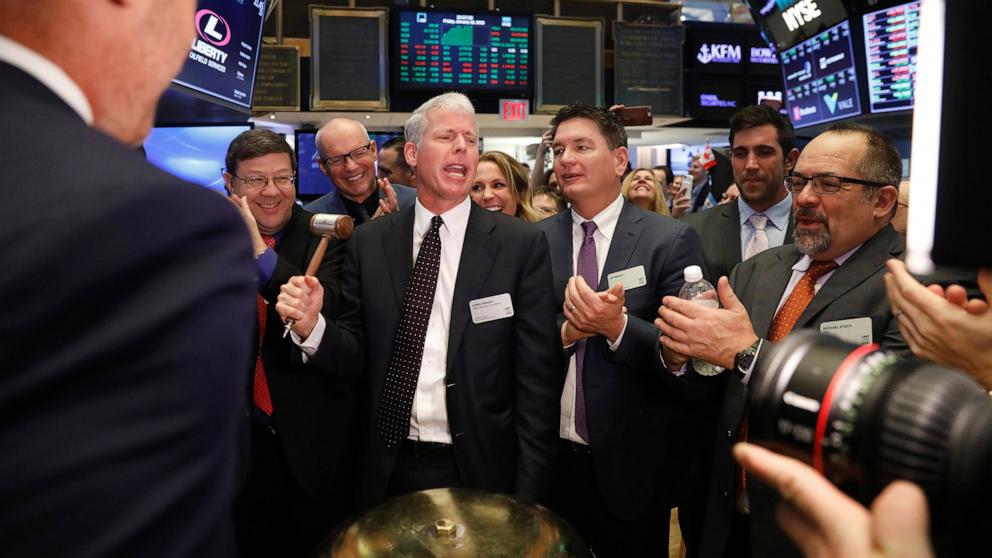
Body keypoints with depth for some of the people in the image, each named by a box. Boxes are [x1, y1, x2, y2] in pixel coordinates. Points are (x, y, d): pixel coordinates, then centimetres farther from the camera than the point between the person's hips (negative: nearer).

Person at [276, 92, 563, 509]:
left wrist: (528, 494, -8)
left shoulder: (522, 244, -6)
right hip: (388, 472, 2)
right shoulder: (369, 243, 1)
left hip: (480, 473, -2)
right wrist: (313, 326, -16)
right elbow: (357, 351, 5)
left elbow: (538, 376, -7)